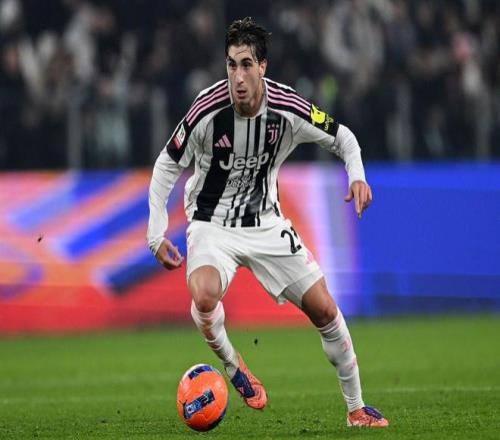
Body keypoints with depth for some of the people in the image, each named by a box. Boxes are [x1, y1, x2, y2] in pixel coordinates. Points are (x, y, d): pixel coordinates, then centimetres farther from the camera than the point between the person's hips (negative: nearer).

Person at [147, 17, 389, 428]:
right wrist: (157, 233, -13)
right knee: (204, 295, -33)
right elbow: (167, 166, -8)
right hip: (212, 225, -3)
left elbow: (342, 138, 1)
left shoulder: (289, 110, -16)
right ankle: (232, 365, -2)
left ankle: (357, 408, 19)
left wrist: (357, 176, -19)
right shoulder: (207, 111, -22)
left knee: (324, 309, 1)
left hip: (267, 224, 3)